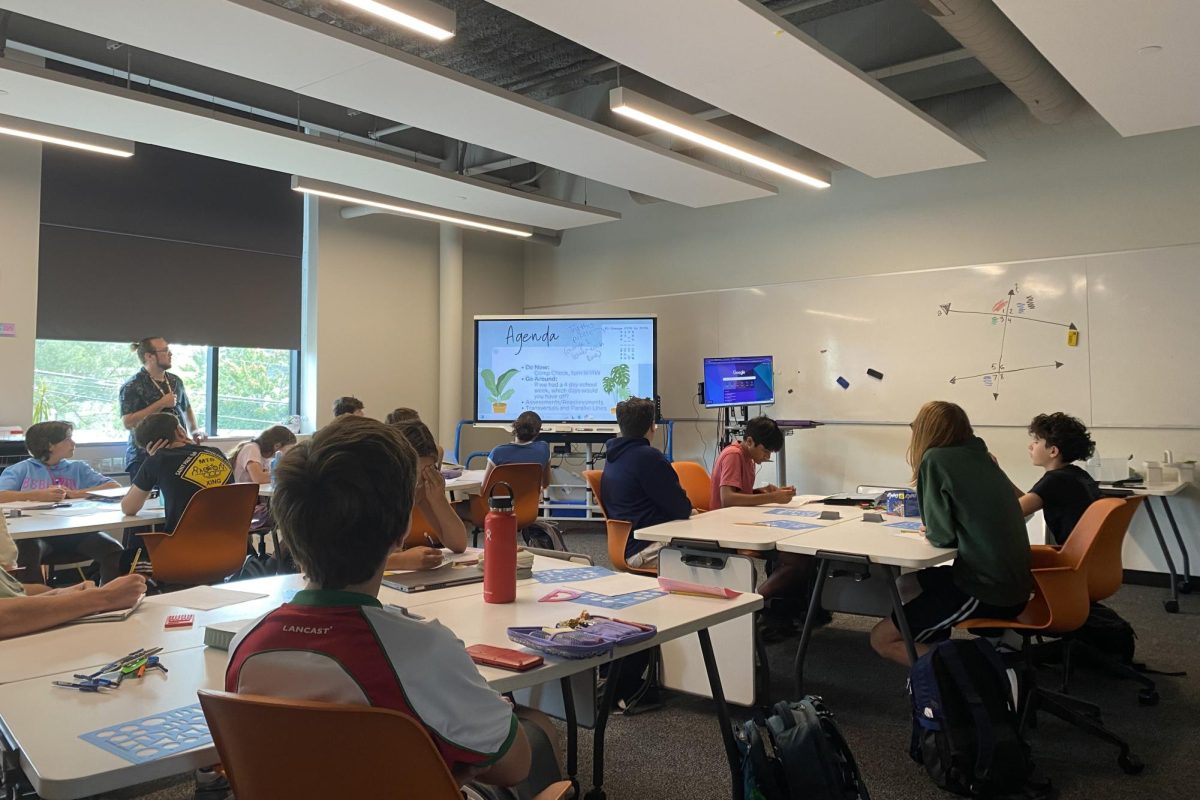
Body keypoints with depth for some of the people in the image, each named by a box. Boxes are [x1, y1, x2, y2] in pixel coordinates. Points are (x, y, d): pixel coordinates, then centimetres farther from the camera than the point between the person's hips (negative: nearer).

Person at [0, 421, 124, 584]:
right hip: (36, 532, -1)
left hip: (73, 531, 2)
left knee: (113, 550, -26)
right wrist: (40, 495, -13)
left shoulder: (78, 468, 21)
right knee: (27, 550, -36)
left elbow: (115, 488, 8)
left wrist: (75, 494, -3)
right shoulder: (22, 469, 15)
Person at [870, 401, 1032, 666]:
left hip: (987, 592, -8)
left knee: (882, 639, 0)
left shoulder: (936, 458, -12)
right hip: (1012, 587, 9)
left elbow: (943, 536, -12)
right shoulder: (979, 456, 9)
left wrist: (930, 533, 6)